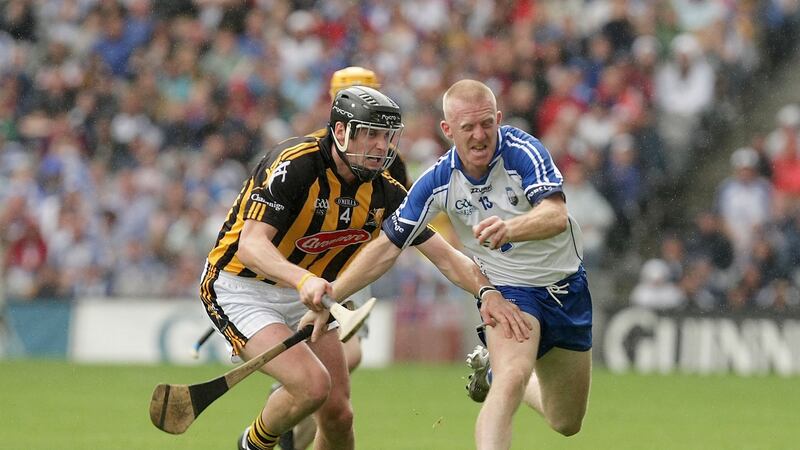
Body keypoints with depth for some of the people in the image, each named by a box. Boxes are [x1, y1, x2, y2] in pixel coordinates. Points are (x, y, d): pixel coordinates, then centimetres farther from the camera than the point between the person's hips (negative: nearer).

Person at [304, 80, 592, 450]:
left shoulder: (522, 151, -23)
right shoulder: (438, 181, -15)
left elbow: (556, 215, -38)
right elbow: (387, 246, -10)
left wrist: (509, 229, -59)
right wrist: (329, 297, -19)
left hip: (567, 287, 1)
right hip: (509, 291, -1)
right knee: (512, 380, -33)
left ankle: (492, 372, 42)